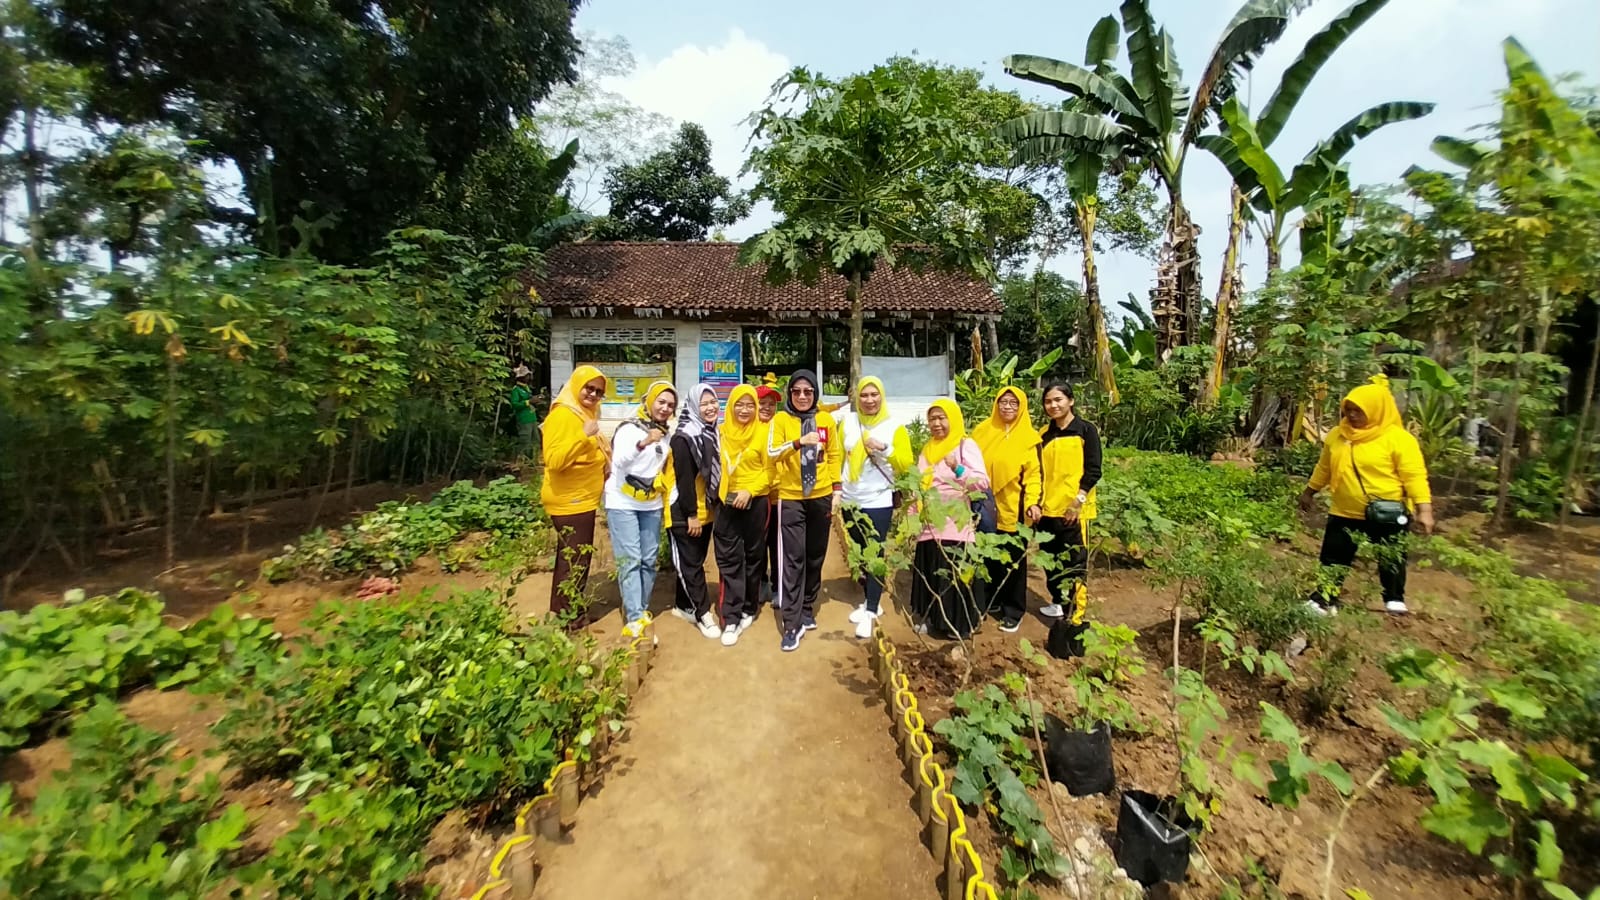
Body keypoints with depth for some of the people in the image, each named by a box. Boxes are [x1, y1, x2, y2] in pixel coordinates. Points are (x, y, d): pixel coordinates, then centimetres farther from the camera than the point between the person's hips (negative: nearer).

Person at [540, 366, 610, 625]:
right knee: (575, 561, -3)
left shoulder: (585, 414, 12)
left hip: (582, 500, 10)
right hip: (569, 501, -10)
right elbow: (553, 460, -27)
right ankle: (568, 620, 10)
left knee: (571, 559, 18)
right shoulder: (562, 415, -17)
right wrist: (584, 436, -33)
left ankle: (565, 613, 32)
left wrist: (605, 464, 6)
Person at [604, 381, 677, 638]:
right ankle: (634, 619, -7)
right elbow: (619, 460, -29)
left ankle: (640, 610, 20)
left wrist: (663, 491, 7)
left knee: (649, 560, 7)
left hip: (651, 505, 6)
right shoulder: (629, 428, -12)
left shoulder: (666, 434, 6)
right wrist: (644, 442, -42)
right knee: (630, 560, -9)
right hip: (622, 503, -5)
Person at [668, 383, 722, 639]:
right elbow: (684, 479, -20)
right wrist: (691, 514, -20)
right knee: (690, 563, 2)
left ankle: (683, 605, 30)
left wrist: (715, 505, 12)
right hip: (684, 513, -8)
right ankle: (703, 613, 10)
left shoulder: (713, 434, 8)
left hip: (706, 511, 8)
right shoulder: (684, 437, -16)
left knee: (695, 561, 16)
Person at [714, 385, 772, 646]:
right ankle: (731, 618, 5)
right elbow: (716, 465, 9)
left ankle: (749, 609, 27)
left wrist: (749, 490, -16)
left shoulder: (763, 431, -4)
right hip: (728, 501, 2)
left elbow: (769, 469, -5)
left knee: (754, 556, 10)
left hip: (756, 501, -1)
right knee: (729, 559, 0)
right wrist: (723, 492, -2)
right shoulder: (722, 432, 4)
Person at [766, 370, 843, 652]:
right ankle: (792, 623, 4)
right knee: (793, 558, -4)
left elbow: (834, 456, 10)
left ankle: (807, 608, 31)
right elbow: (772, 452, -17)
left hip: (821, 497, 3)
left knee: (815, 556, 13)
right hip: (790, 498, -3)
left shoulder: (826, 420, 4)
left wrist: (836, 489, 4)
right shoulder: (781, 419, -3)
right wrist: (799, 442, -32)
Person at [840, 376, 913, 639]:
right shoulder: (848, 421, 2)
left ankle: (870, 612, 8)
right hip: (850, 500, 4)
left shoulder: (894, 427, -5)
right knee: (859, 554, 15)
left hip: (878, 502, -4)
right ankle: (868, 601, 31)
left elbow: (906, 465, -9)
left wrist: (885, 449, -23)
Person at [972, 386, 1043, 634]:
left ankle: (1013, 610, 21)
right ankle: (991, 600, 32)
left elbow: (1034, 474, -6)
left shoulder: (1029, 437, -2)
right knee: (989, 557, 14)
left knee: (1013, 561, 7)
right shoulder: (982, 430, 5)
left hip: (1013, 509, -3)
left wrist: (1034, 502, -19)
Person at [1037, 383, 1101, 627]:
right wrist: (1035, 501, 6)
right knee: (1051, 558, 13)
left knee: (1074, 562, -2)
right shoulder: (1044, 434, 12)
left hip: (1073, 509, -5)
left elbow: (1093, 471, -7)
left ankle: (1075, 615, 5)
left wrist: (1079, 499, -16)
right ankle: (1059, 602, 29)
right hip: (1047, 507, 5)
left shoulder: (1086, 430, -2)